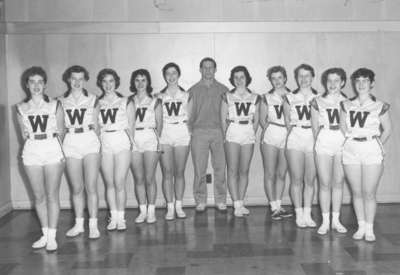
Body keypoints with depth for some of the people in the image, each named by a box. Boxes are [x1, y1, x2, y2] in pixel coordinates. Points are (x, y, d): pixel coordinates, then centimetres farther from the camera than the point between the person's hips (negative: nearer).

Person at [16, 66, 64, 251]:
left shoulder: (54, 105, 4)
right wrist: (27, 135, -2)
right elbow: (23, 134, 16)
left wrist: (62, 152, -1)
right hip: (31, 153, 2)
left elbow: (60, 131, 6)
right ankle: (45, 234, 18)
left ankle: (52, 236, 3)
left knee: (52, 195, -2)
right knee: (39, 196, 6)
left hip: (52, 151, -2)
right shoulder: (21, 108, 9)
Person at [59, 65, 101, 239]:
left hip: (90, 141, -1)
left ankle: (93, 225, 1)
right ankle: (79, 224, 18)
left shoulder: (92, 99, 7)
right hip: (70, 144, 1)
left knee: (91, 186, -6)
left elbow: (96, 125, 11)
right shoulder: (61, 101, 8)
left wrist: (98, 145, 7)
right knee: (76, 188, 7)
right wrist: (59, 148, 1)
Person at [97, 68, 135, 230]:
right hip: (104, 144, 2)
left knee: (119, 183, -7)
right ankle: (113, 217, 14)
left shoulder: (126, 102, 7)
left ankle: (121, 218, 3)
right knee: (109, 183, 4)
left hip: (122, 143, -2)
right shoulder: (97, 103, 11)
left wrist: (130, 142, -1)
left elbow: (130, 126, 6)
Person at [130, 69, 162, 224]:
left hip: (150, 139, -2)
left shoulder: (155, 102, 8)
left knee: (149, 178, -4)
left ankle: (151, 211, 6)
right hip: (133, 140, 2)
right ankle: (142, 211, 12)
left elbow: (159, 124, 7)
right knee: (138, 178, 3)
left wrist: (156, 139, -5)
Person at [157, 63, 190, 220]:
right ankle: (170, 207, 3)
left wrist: (190, 131, -2)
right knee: (167, 173, -3)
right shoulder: (160, 96, 8)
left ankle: (179, 206, 12)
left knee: (179, 173, 2)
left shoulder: (186, 95, 10)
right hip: (164, 136, 0)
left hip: (182, 134, 0)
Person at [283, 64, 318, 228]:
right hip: (295, 140, -1)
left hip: (314, 140, 1)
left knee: (310, 180, 4)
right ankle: (299, 214, 9)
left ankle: (307, 214, 14)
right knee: (296, 180, -1)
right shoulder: (290, 98, 7)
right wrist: (293, 132, 6)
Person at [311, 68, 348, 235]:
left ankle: (336, 220, 17)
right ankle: (325, 221, 9)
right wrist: (318, 144, 1)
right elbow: (315, 128, 7)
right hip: (323, 144, -1)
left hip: (343, 144, 1)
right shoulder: (317, 102, 4)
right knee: (325, 184, -1)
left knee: (338, 183, 6)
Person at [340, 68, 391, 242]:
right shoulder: (346, 105, 7)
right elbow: (342, 127, 15)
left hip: (372, 151, -2)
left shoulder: (380, 106, -1)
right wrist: (348, 140, 5)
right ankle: (361, 226, 17)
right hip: (351, 151, 3)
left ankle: (369, 229, 8)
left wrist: (376, 146, 3)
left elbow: (387, 130, 7)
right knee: (356, 192, 6)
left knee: (369, 193, -3)